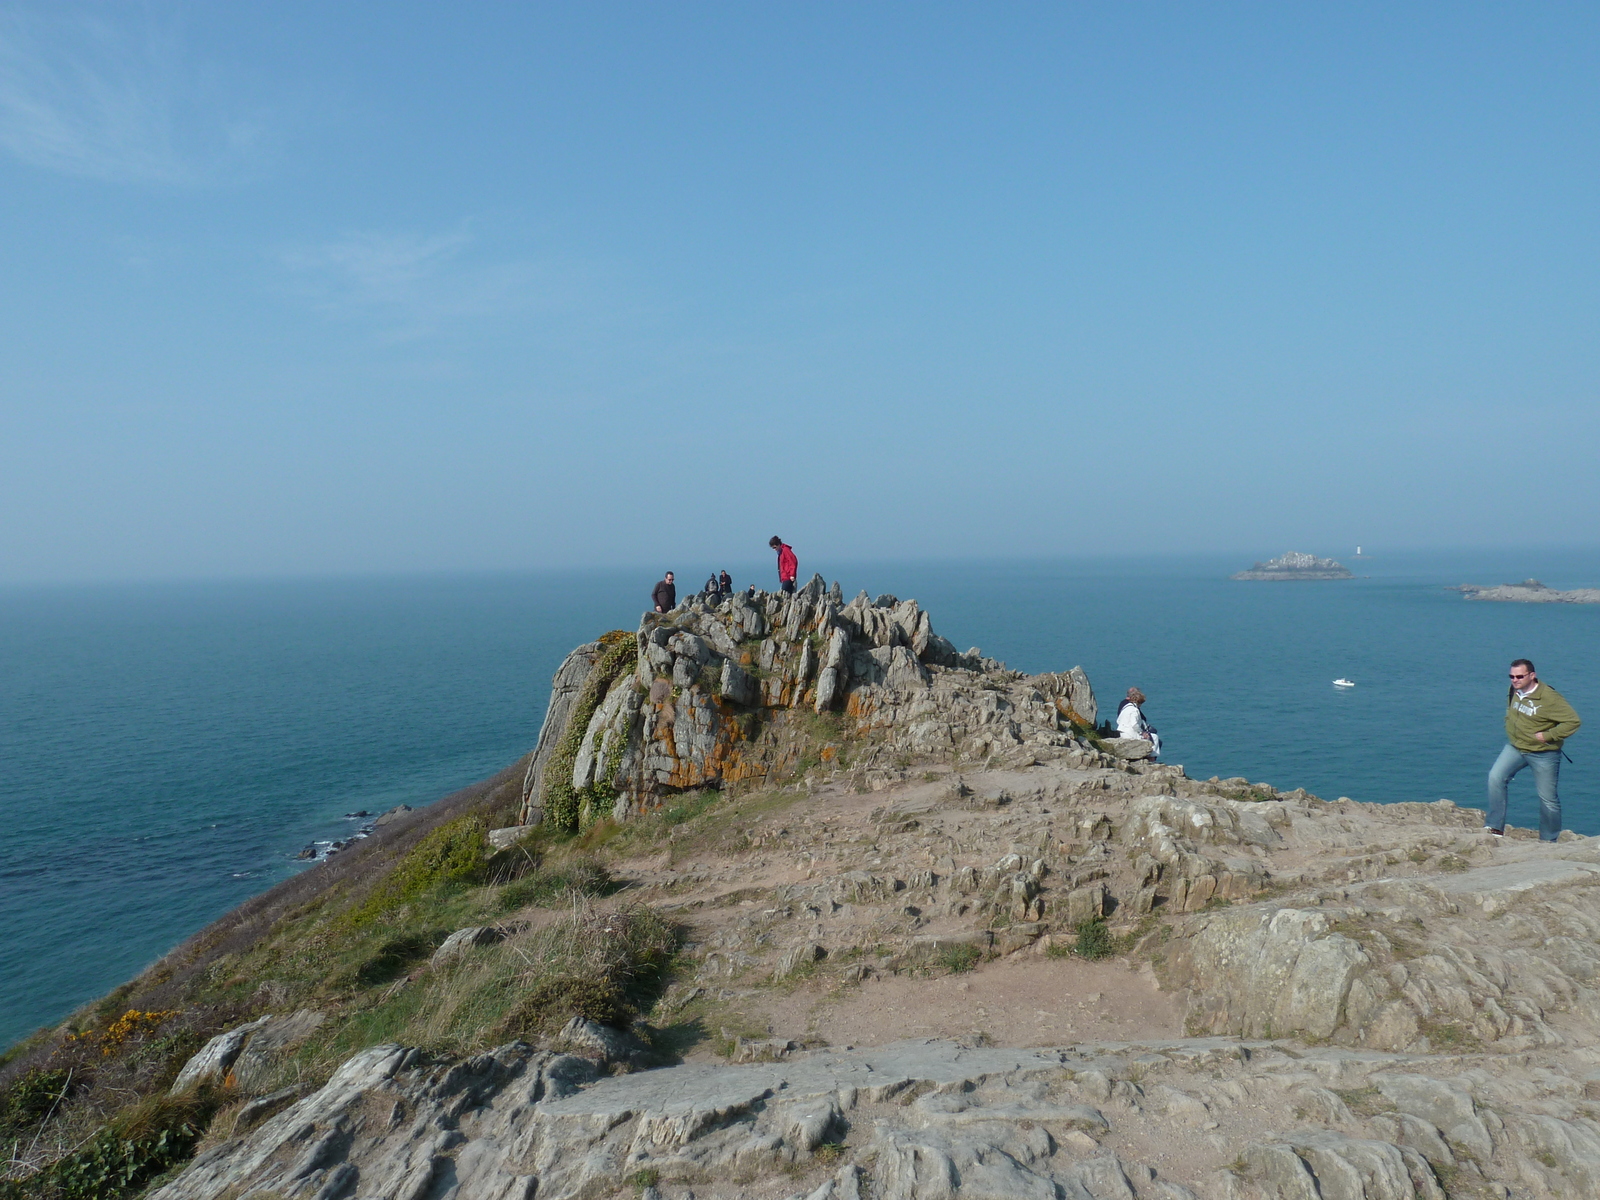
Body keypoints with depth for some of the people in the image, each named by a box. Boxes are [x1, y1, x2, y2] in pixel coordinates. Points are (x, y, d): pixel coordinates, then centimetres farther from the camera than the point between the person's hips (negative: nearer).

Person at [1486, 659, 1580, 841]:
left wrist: (1547, 735, -21)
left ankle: (1548, 840, 23)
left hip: (1543, 754, -5)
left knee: (1548, 798, 6)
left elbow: (1573, 721, -21)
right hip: (1515, 747, 5)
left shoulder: (1549, 698, -20)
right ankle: (1495, 827, -10)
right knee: (1495, 777, -16)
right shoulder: (1512, 691, 1)